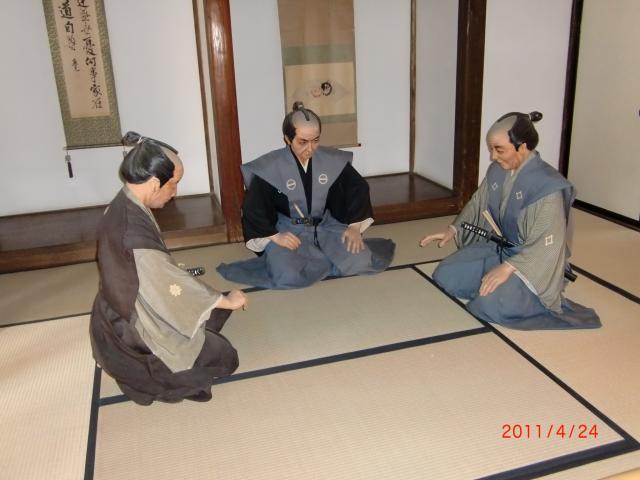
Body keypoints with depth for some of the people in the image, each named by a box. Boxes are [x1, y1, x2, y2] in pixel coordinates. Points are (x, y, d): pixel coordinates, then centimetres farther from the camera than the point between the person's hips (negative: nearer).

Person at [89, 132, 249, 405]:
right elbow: (174, 290, -25)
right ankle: (146, 373, 7)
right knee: (224, 358, -2)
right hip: (131, 332, -9)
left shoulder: (123, 207, -7)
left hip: (126, 313, 9)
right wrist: (228, 301, -14)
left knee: (216, 306, 16)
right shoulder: (134, 233, -35)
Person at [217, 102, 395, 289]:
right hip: (288, 231, -2)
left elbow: (358, 188, 7)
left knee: (359, 261, -20)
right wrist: (274, 236, -19)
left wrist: (354, 226, -4)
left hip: (326, 226, 3)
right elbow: (253, 209, -7)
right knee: (288, 276, -30)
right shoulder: (270, 167, -13)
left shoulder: (333, 160, -6)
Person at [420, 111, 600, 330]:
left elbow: (546, 245, -25)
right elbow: (477, 204, 13)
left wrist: (507, 268, -32)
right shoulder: (497, 171, -3)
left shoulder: (548, 186, -24)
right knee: (445, 275, -4)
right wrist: (452, 230, 0)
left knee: (490, 305, -28)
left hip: (532, 262, -7)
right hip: (497, 247, 7)